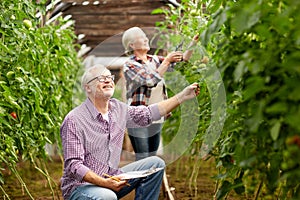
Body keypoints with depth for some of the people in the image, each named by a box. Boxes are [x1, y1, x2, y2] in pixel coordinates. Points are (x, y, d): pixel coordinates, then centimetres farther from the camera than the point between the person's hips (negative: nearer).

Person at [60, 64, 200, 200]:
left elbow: (148, 114, 18)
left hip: (111, 179, 8)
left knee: (155, 164, 2)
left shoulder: (118, 108, 5)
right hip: (80, 186, -7)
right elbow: (73, 166, -22)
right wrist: (105, 183, -33)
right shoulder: (74, 120, -17)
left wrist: (182, 96, 12)